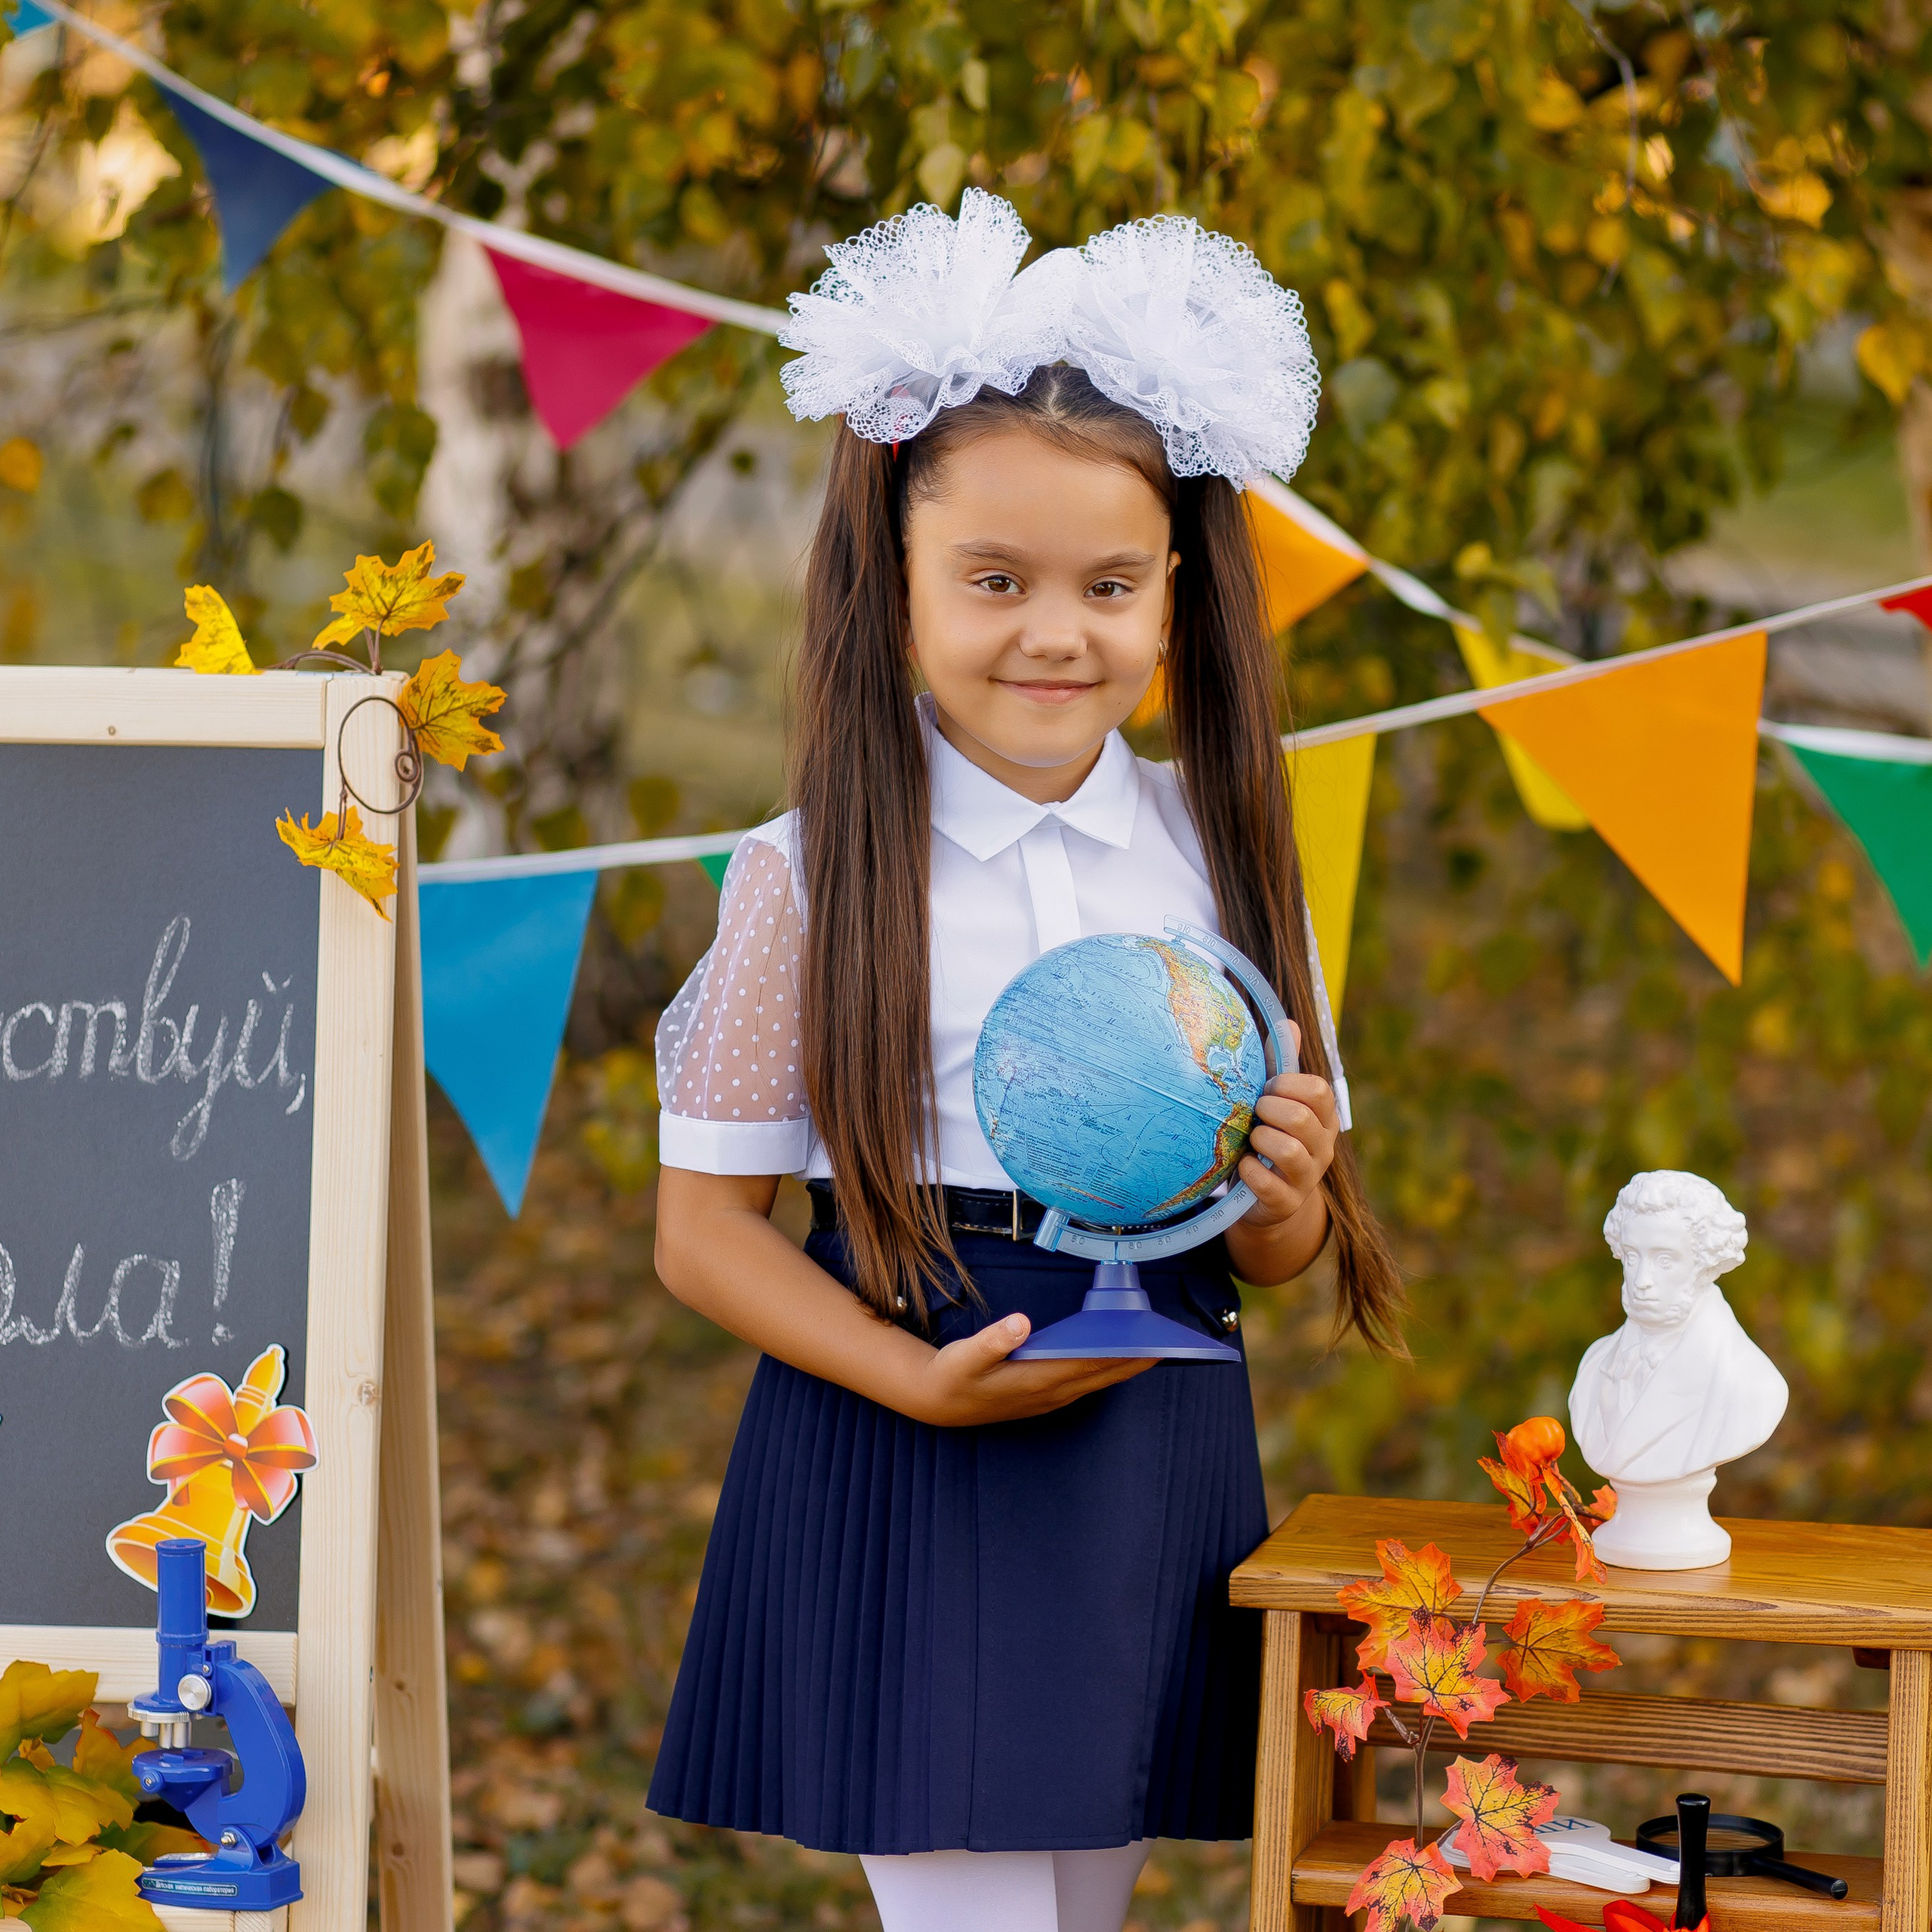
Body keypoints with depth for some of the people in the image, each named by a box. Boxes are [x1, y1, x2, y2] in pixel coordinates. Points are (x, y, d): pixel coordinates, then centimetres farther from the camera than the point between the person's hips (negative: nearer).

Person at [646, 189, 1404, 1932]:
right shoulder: (816, 874, -7)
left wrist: (1282, 1198, -14)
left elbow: (1276, 1256, 9)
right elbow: (706, 1225, -7)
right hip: (897, 1478, -4)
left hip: (1156, 1466, 4)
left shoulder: (1220, 857, 3)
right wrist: (922, 1383, -19)